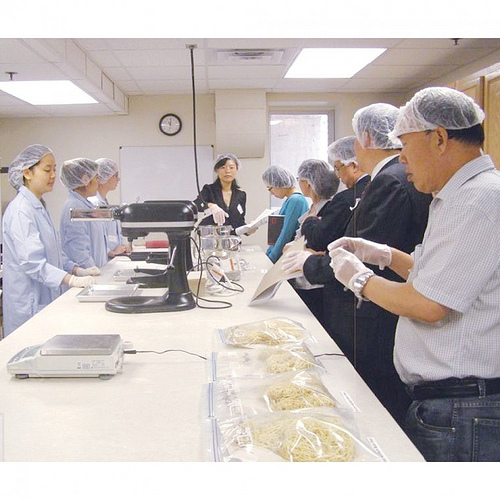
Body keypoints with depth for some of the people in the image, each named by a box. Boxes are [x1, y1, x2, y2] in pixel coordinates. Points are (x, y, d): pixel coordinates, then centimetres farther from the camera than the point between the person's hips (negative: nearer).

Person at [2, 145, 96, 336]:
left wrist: (78, 270, 7)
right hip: (29, 304, -9)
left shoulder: (40, 206, 13)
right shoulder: (20, 210, -16)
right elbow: (31, 261, -24)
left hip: (46, 299, 9)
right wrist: (72, 280, -29)